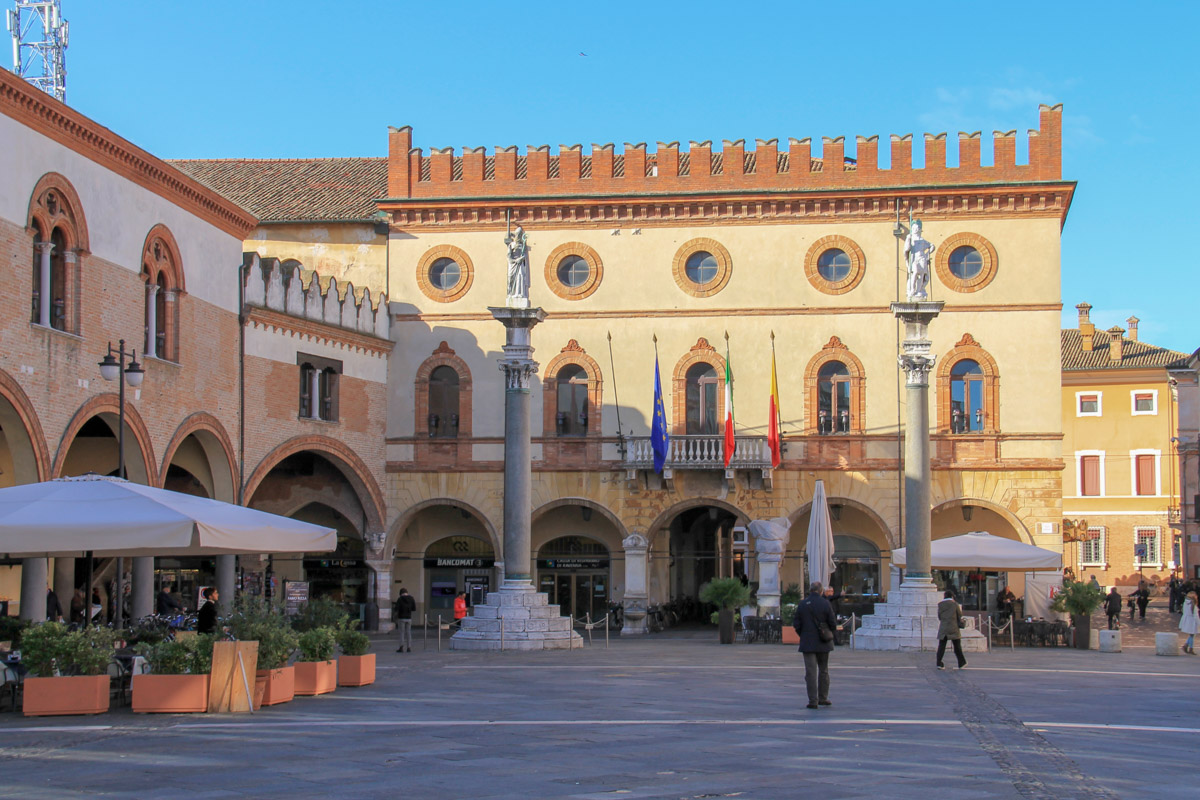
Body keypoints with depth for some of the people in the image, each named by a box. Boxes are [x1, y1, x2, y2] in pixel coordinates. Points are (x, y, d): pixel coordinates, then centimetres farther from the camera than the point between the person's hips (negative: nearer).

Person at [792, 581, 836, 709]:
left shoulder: (802, 604, -2)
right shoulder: (825, 604, -7)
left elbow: (796, 624, 0)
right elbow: (833, 624, -6)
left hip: (807, 643, 0)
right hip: (823, 643, 0)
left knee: (810, 672, -1)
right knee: (823, 671, 14)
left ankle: (813, 701, -5)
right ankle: (823, 698, 19)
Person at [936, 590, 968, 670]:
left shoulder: (940, 605, 4)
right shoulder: (954, 604, -4)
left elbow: (939, 617, 7)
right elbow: (960, 615, 5)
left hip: (943, 628, 2)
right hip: (954, 628, -2)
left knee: (941, 646, 2)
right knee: (957, 646, 8)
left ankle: (939, 663, -6)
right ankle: (961, 663, 15)